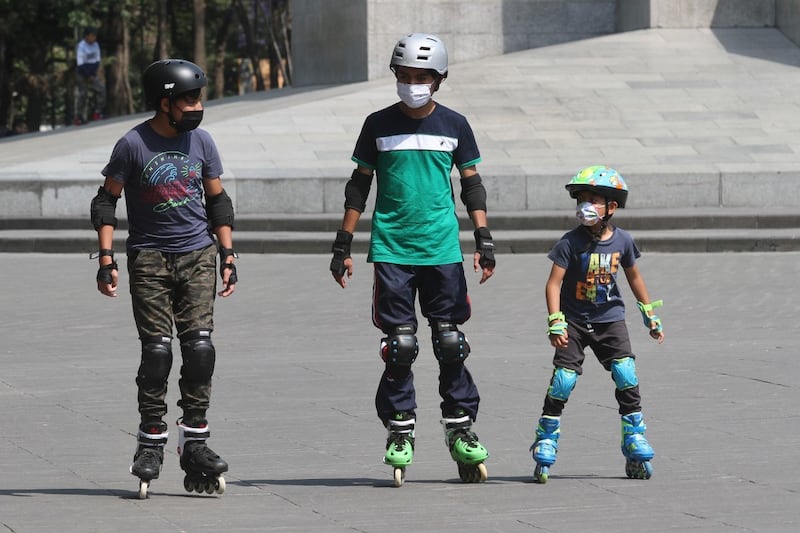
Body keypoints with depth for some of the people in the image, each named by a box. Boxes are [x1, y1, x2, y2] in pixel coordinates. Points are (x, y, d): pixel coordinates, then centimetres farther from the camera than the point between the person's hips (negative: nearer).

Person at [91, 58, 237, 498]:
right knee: (157, 350, -7)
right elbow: (106, 200, 0)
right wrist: (106, 259, -7)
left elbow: (218, 200, 15)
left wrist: (227, 254, 10)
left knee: (200, 347, -7)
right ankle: (151, 441, 3)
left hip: (197, 255, 3)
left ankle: (194, 441, -1)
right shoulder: (133, 145, -6)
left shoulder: (200, 141, 5)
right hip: (149, 257, -3)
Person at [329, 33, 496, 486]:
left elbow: (472, 184, 10)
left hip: (443, 249, 1)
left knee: (451, 342, 1)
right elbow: (360, 186, 10)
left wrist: (484, 240, 1)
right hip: (391, 249, 0)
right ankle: (400, 433, 7)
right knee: (399, 346, -3)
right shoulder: (379, 125, 5)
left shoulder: (454, 125, 6)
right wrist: (343, 245, 7)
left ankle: (461, 429, 11)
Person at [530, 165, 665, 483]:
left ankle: (635, 443, 1)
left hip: (609, 318, 2)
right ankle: (545, 443, 1)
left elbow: (634, 277, 14)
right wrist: (555, 322, -25)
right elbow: (554, 283, -15)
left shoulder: (622, 241, -3)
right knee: (564, 379, -11)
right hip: (575, 320, -2)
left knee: (626, 375, -10)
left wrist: (650, 315, 18)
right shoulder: (571, 242, -13)